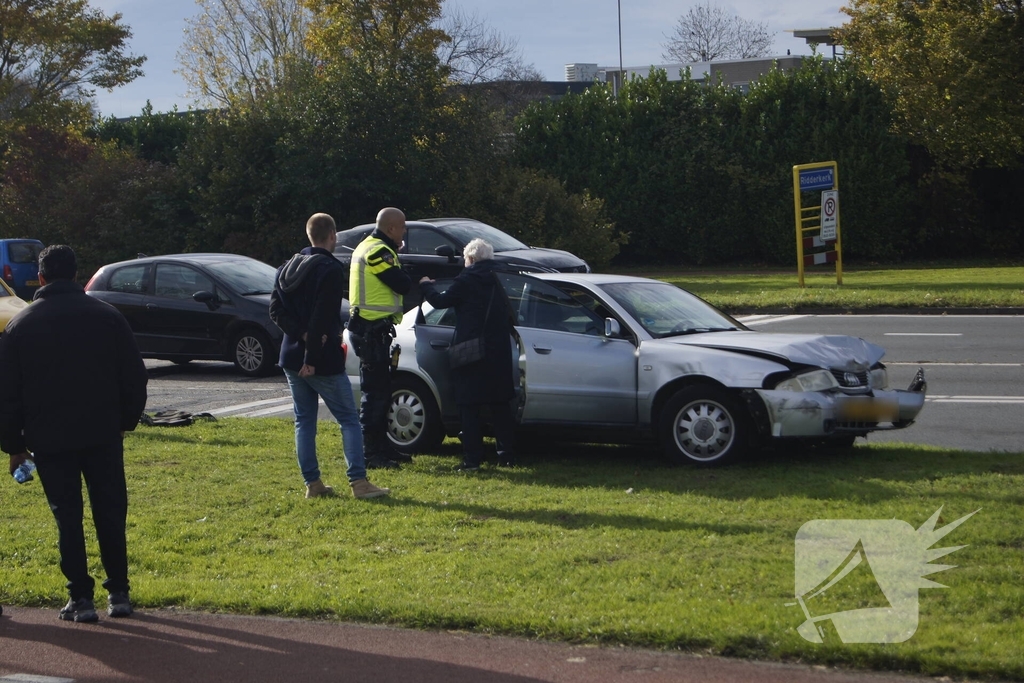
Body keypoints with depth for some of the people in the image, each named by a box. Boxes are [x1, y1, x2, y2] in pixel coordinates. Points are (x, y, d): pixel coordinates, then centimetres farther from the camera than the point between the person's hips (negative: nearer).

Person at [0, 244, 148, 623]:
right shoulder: (107, 316, 1)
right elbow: (135, 376, 4)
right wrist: (126, 419, 16)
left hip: (49, 439, -1)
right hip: (103, 434, 1)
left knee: (67, 517, 5)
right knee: (110, 513, 9)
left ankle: (80, 598, 4)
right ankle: (118, 592, 13)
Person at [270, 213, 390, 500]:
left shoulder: (288, 267, 11)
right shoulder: (331, 270, -12)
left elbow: (276, 309, 3)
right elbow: (322, 319, -20)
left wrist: (300, 334, -8)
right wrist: (312, 357, -18)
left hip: (292, 357, 7)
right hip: (322, 359, -7)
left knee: (304, 420, 12)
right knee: (349, 419, 0)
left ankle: (312, 484, 10)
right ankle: (358, 482, -6)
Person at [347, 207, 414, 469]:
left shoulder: (368, 246, 18)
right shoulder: (378, 251, -16)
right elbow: (403, 284, -20)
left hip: (369, 328, 11)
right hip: (372, 330, -11)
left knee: (381, 390, 16)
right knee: (375, 392, -8)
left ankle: (381, 447, 24)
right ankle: (371, 453, -7)